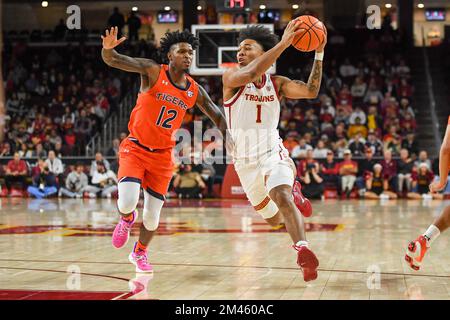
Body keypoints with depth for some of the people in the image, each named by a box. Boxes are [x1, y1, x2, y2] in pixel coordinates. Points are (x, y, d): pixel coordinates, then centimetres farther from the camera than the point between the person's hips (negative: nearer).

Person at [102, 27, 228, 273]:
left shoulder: (195, 91, 1)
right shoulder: (153, 72, -12)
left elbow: (217, 115, 15)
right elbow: (113, 60, -21)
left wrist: (228, 137, -3)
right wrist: (108, 48, -44)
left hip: (162, 156, 3)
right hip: (135, 148, -3)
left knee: (152, 215, 4)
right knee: (127, 204, -23)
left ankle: (140, 253, 36)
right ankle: (127, 219, 17)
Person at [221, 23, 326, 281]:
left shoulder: (277, 83, -1)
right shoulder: (231, 78, -10)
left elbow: (311, 91, -15)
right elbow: (250, 74, -34)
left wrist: (319, 53, -21)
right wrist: (284, 43, -36)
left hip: (272, 153, -1)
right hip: (245, 161, 1)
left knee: (280, 195, -35)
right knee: (274, 219, 17)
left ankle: (303, 250, -43)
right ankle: (294, 193, 50)